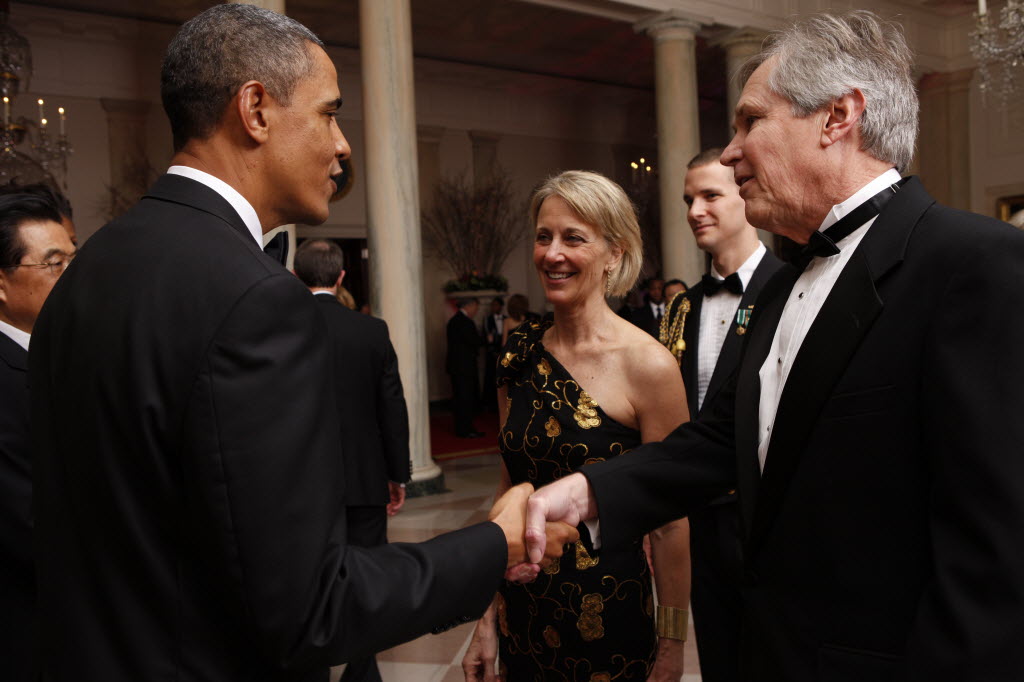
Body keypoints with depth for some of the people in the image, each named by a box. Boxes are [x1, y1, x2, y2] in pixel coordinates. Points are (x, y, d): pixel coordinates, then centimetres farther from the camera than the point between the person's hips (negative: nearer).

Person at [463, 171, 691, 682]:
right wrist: (489, 616, 7)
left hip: (611, 618, -4)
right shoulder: (519, 353, -1)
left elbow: (670, 523, -10)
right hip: (523, 610, 5)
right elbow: (510, 486, 6)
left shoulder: (647, 365, -15)